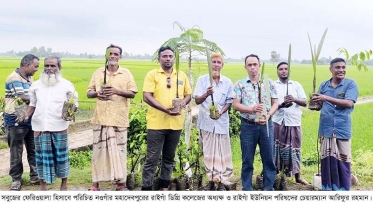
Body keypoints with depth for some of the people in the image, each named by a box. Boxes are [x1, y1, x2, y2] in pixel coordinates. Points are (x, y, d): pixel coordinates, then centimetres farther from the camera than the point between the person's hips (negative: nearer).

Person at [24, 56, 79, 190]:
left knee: (61, 156, 5)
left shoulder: (67, 85, 1)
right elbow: (33, 104, 14)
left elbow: (75, 104, 5)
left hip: (59, 127, -2)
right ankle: (43, 187, 19)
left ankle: (64, 184, 20)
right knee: (42, 157, 7)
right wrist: (26, 115, -3)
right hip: (40, 127, 2)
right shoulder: (36, 85, 8)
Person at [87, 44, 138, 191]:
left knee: (119, 150, 1)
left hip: (119, 119, -1)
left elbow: (132, 94, 1)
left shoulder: (126, 73, 6)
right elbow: (89, 93, 10)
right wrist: (96, 93, -13)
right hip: (101, 118, 2)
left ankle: (121, 183, 11)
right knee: (99, 150, 4)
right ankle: (95, 183, 13)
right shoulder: (98, 73, 10)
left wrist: (117, 91, -15)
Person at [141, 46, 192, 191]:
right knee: (152, 158, -2)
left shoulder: (182, 75, 11)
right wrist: (165, 109, -20)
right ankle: (146, 188, 5)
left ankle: (164, 187, 26)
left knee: (169, 158, 14)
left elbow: (188, 94, 17)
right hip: (157, 123, -4)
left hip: (176, 123, 4)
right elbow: (147, 97, -10)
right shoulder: (152, 74, -2)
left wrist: (183, 102, -8)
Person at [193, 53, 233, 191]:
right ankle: (211, 180, 18)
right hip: (206, 122, 0)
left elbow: (229, 102, 6)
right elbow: (197, 101, -8)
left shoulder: (228, 82, 3)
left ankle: (221, 181, 10)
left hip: (221, 122, 0)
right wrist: (206, 94, -29)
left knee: (221, 152, 2)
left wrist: (221, 112, -14)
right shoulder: (202, 80, -1)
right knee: (208, 152, 7)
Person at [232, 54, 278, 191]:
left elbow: (275, 103, 5)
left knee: (268, 158, 6)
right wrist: (252, 109, -20)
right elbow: (236, 105, -4)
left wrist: (268, 115, -14)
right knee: (247, 160, 7)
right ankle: (247, 189, 18)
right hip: (248, 126, -1)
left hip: (266, 125, 1)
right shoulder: (240, 84, 2)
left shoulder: (269, 83, 5)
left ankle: (268, 188, 18)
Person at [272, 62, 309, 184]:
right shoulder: (273, 85, 6)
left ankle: (297, 177, 15)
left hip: (294, 122, 1)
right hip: (278, 122, -1)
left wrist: (294, 99, -16)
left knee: (295, 149, 6)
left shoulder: (297, 85, 11)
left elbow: (304, 102, 3)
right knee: (278, 148, 2)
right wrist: (281, 104, -22)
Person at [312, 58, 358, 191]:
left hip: (342, 129, -2)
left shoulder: (350, 84, -2)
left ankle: (343, 190, 15)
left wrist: (327, 98, -22)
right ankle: (328, 189, 22)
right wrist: (314, 103, -17)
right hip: (326, 129, 3)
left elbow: (349, 103, -15)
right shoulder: (324, 85, 8)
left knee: (342, 160, 2)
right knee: (327, 160, 9)